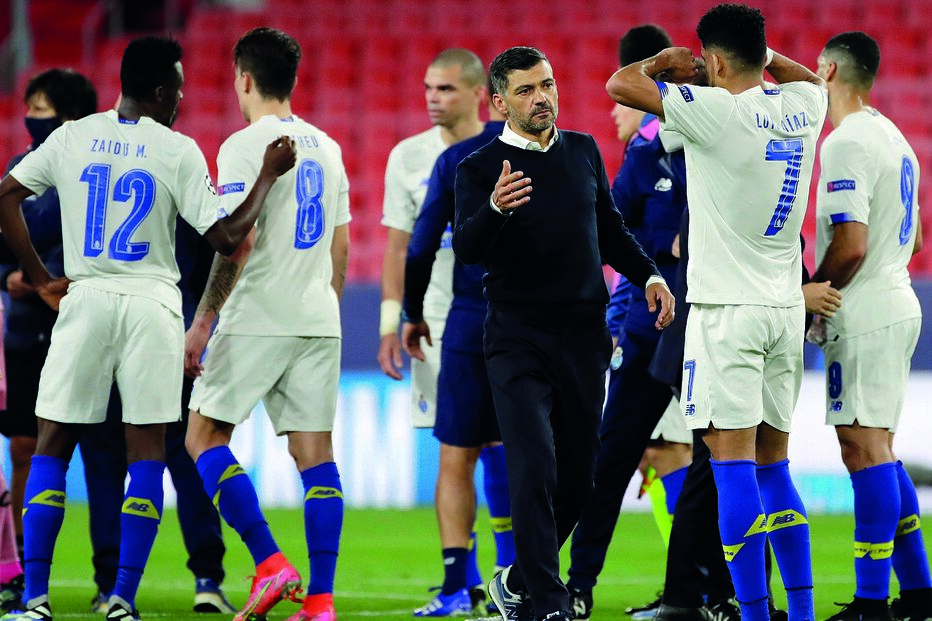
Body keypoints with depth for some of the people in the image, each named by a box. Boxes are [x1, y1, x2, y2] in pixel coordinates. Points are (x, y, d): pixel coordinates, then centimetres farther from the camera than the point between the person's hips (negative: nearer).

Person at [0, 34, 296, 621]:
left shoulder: (72, 138, 3)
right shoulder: (177, 151, -6)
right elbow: (226, 237, -6)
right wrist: (270, 174, 3)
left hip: (84, 301, 2)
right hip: (152, 303, -2)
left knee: (52, 445, 7)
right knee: (146, 450, 3)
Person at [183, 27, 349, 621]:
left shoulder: (245, 146, -8)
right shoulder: (326, 148, 14)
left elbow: (237, 242, -14)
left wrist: (203, 320, -9)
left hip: (257, 320, -7)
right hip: (318, 323, 7)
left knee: (204, 438, 2)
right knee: (315, 450, 4)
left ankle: (270, 562, -11)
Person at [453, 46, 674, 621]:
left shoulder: (584, 151, 12)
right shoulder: (480, 168, -4)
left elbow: (609, 227, 24)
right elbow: (467, 247, -19)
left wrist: (649, 274, 10)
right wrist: (495, 208, -38)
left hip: (585, 336, 5)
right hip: (519, 341, -5)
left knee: (578, 479, 8)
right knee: (536, 474, -16)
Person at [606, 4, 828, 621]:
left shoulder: (719, 111, -14)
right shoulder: (802, 106, 6)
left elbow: (620, 84, -10)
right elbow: (811, 77, 32)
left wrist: (663, 61, 7)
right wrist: (761, 50, 29)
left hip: (729, 309, -7)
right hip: (786, 308, 7)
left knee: (734, 459, -7)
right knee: (773, 461, 13)